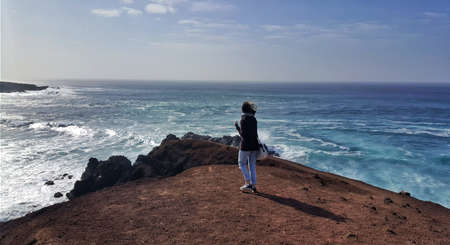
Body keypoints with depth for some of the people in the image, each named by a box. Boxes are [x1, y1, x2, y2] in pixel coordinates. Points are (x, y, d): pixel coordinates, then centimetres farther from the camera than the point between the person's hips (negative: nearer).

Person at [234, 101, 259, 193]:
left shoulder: (243, 119, -14)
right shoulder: (254, 119, 7)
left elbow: (243, 134, -15)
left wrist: (237, 126, -2)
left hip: (246, 145, -6)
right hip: (254, 145, 6)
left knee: (242, 163, 9)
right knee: (252, 165, 12)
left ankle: (248, 183, 0)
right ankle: (253, 186, 12)